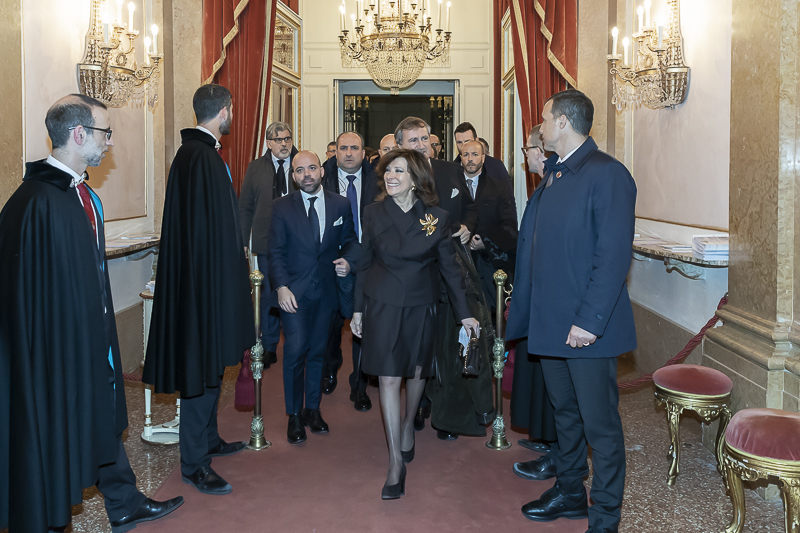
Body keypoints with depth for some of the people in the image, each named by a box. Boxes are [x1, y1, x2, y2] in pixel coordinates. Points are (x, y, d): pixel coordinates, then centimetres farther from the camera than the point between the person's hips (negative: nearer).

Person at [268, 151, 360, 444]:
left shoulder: (340, 205, 5)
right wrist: (281, 286, -14)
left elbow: (350, 240, 12)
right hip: (294, 291, -2)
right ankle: (294, 415, 10)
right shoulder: (281, 207, -1)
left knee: (317, 351, 11)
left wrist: (348, 260, -10)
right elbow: (276, 251, -2)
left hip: (326, 290, 2)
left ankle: (312, 409, 26)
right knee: (295, 351, -5)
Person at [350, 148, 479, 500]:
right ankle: (396, 461, 1)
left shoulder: (436, 218, -4)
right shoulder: (374, 213, -1)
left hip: (420, 307, 1)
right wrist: (358, 309, 6)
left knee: (417, 372, 14)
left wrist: (464, 313, 1)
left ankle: (408, 425, 44)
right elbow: (364, 264, 5)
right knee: (388, 378, -5)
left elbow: (449, 267, 1)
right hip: (382, 306, -1)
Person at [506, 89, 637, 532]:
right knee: (565, 413, 21)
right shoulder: (552, 174, 14)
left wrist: (590, 321, -22)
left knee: (600, 424, 5)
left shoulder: (607, 174, -13)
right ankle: (569, 493, 38)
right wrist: (522, 307, 13)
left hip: (587, 327, -8)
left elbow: (614, 255, -19)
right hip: (550, 321, 8)